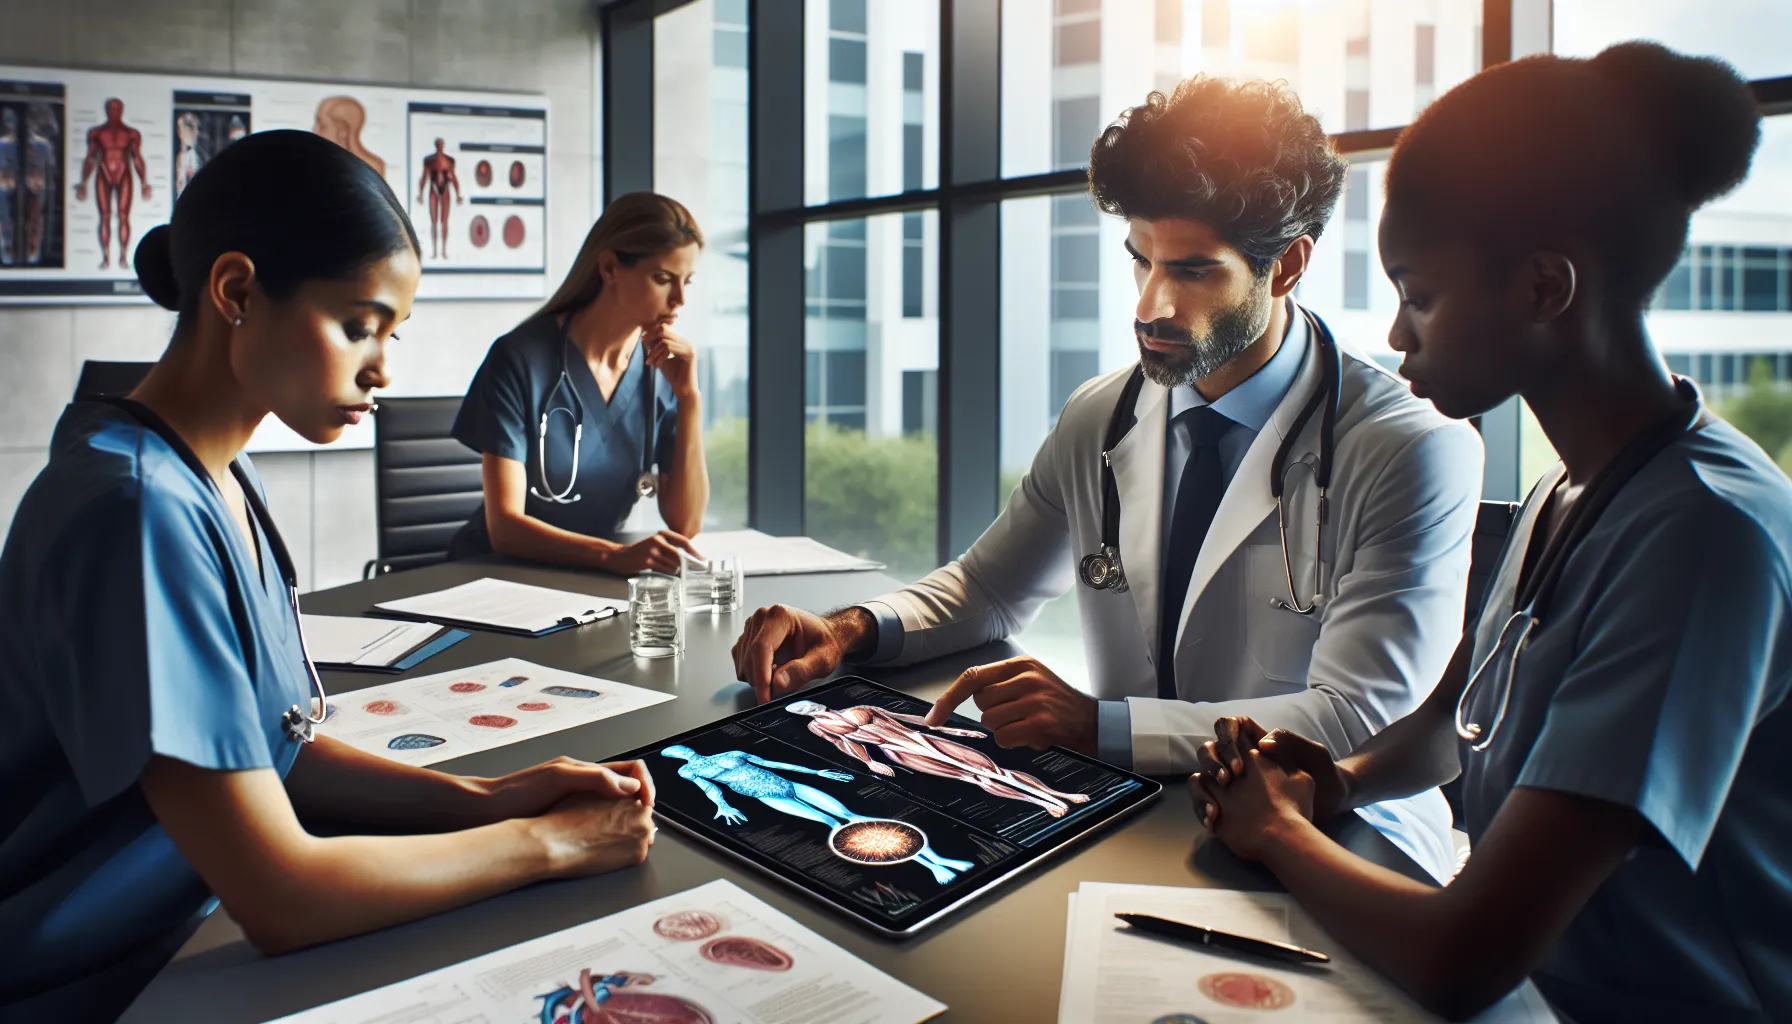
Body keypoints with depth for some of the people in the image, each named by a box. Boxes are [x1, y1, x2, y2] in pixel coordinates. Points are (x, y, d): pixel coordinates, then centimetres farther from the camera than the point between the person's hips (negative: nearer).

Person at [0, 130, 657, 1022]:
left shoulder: (225, 481, 2)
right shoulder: (139, 511, -26)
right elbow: (280, 899, -25)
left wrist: (483, 797, -7)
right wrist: (546, 840, -16)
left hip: (179, 939, 7)